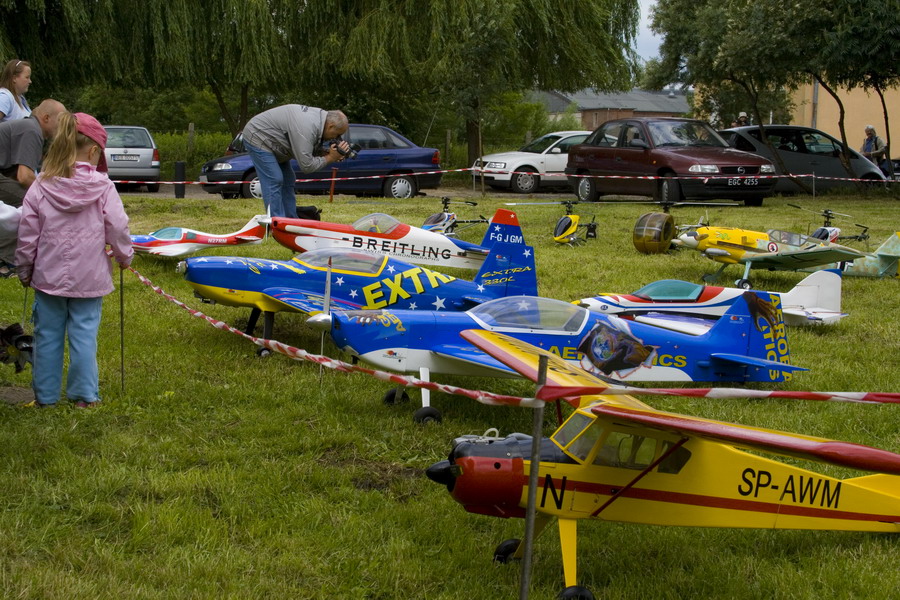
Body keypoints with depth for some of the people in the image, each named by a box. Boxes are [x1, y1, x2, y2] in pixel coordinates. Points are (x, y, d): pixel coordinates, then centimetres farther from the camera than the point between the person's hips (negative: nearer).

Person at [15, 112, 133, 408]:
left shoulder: (41, 186, -5)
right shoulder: (102, 186, -10)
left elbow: (27, 234, -1)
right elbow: (117, 228, -5)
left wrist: (25, 269, 12)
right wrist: (124, 256, 14)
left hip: (48, 276, 2)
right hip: (89, 278, -1)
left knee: (47, 336, 10)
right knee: (84, 335, 6)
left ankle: (45, 396, 17)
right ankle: (84, 395, 9)